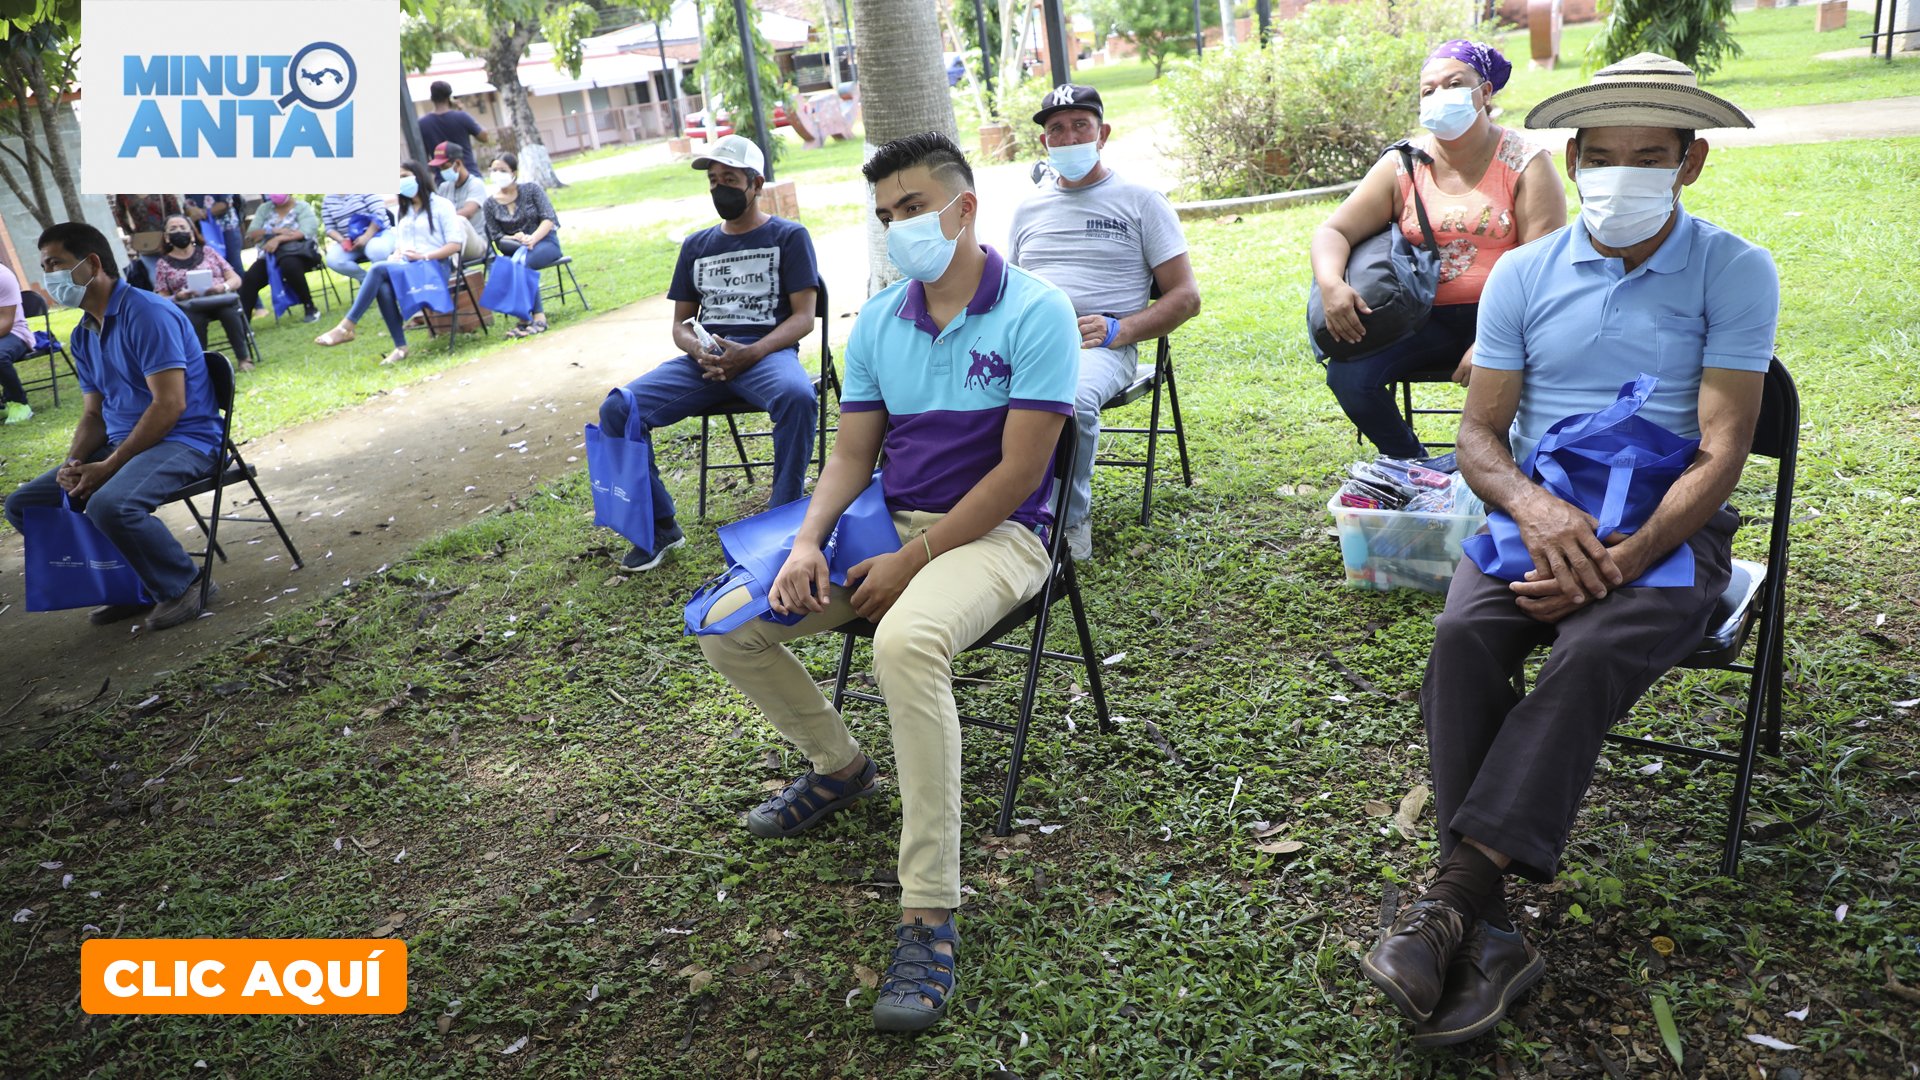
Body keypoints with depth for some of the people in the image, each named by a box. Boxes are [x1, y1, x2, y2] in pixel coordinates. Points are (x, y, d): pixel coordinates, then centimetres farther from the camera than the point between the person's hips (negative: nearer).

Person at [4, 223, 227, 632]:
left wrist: (107, 467, -20)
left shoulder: (147, 313, -14)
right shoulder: (83, 336, 14)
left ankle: (184, 586, -12)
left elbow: (170, 404, -21)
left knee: (109, 504, -35)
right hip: (123, 444, 9)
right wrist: (73, 464, -5)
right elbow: (93, 415, 17)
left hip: (186, 440, -9)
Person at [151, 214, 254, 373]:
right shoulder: (164, 263, 15)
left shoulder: (207, 251, 17)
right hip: (189, 306, 0)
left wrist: (223, 287, -9)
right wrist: (177, 297, -11)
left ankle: (243, 357, -30)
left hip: (221, 298, 1)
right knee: (193, 318, -38)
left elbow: (235, 279, 12)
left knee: (229, 310, -36)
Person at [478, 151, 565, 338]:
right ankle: (527, 317, -34)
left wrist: (533, 238, -25)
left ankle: (538, 317, -34)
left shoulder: (530, 189, 0)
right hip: (515, 248, 3)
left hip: (545, 241, -3)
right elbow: (497, 238, 1)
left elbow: (549, 218, -7)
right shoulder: (490, 204, 5)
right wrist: (515, 239, -22)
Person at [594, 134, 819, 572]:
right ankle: (660, 526, -6)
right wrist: (699, 351, -7)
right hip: (705, 359, 4)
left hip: (766, 352, -4)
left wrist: (748, 355, -18)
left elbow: (803, 317, -2)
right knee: (616, 409, -18)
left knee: (796, 396, -40)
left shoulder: (789, 236, 7)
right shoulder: (696, 246, 21)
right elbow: (681, 323, 19)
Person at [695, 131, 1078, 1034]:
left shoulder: (1036, 313, -10)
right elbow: (850, 457, 10)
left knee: (905, 642, -39)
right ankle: (838, 765, 21)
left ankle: (929, 915, -30)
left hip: (996, 534, -7)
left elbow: (1019, 470, -16)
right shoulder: (878, 321, 9)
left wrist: (910, 564, -17)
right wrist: (808, 543, -10)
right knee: (728, 627, -4)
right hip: (891, 523, 7)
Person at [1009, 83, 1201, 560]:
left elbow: (1186, 297, 7)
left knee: (1072, 398, -40)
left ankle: (1071, 520, -18)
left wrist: (1119, 330, -10)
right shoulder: (1030, 208, 26)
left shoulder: (1139, 200, 13)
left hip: (1101, 343, -3)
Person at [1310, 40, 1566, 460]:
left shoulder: (1526, 164, -1)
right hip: (1428, 322, 3)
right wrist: (1331, 285, -22)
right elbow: (1333, 232, 3)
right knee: (1347, 374, -22)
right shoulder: (1402, 166, 6)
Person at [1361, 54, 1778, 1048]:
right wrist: (1530, 504, -17)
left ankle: (1454, 896, -31)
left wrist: (1621, 560, -21)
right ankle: (1487, 932, -30)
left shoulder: (1734, 274, 0)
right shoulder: (1522, 275, 8)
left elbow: (1721, 454, -7)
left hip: (1668, 525, -2)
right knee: (1462, 637, -28)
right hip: (1537, 515, 2)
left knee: (1589, 657, -33)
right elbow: (1478, 432, 5)